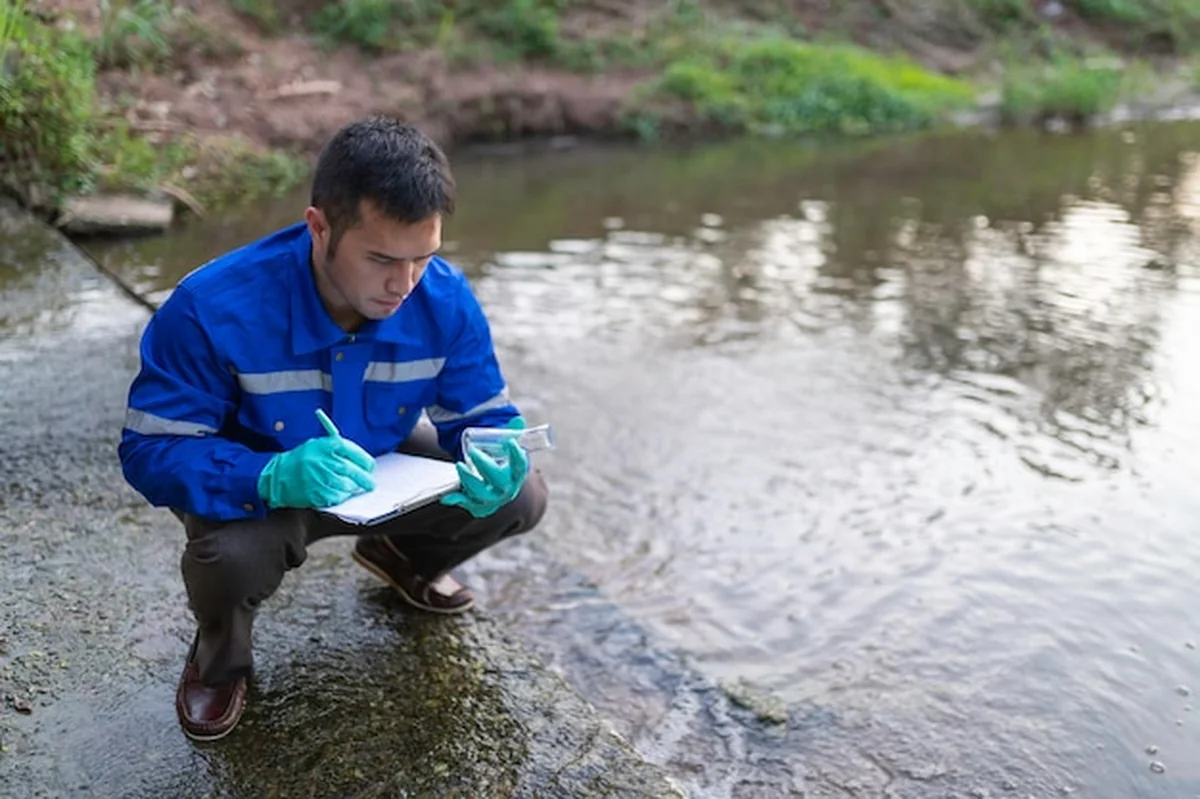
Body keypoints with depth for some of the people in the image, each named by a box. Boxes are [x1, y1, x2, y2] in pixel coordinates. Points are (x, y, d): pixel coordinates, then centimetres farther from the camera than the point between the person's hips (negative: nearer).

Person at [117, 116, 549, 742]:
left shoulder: (446, 299, -22)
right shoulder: (213, 307, -33)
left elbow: (485, 417, -11)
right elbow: (151, 450, -29)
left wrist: (493, 467, -38)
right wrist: (272, 479, -49)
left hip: (382, 468, 4)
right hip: (257, 486, -3)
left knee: (520, 496, -14)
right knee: (231, 554, -37)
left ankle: (401, 556, 22)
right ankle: (219, 658, 5)